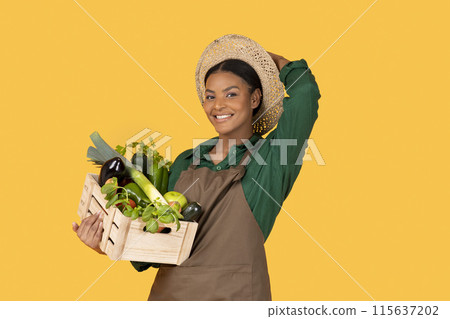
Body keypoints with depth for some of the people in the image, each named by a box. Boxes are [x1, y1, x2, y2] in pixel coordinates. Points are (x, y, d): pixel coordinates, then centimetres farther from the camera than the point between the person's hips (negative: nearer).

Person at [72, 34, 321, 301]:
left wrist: (275, 60, 4)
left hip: (235, 294, -4)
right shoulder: (186, 163, 8)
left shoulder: (271, 157, -3)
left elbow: (304, 91, -15)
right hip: (169, 291, 4)